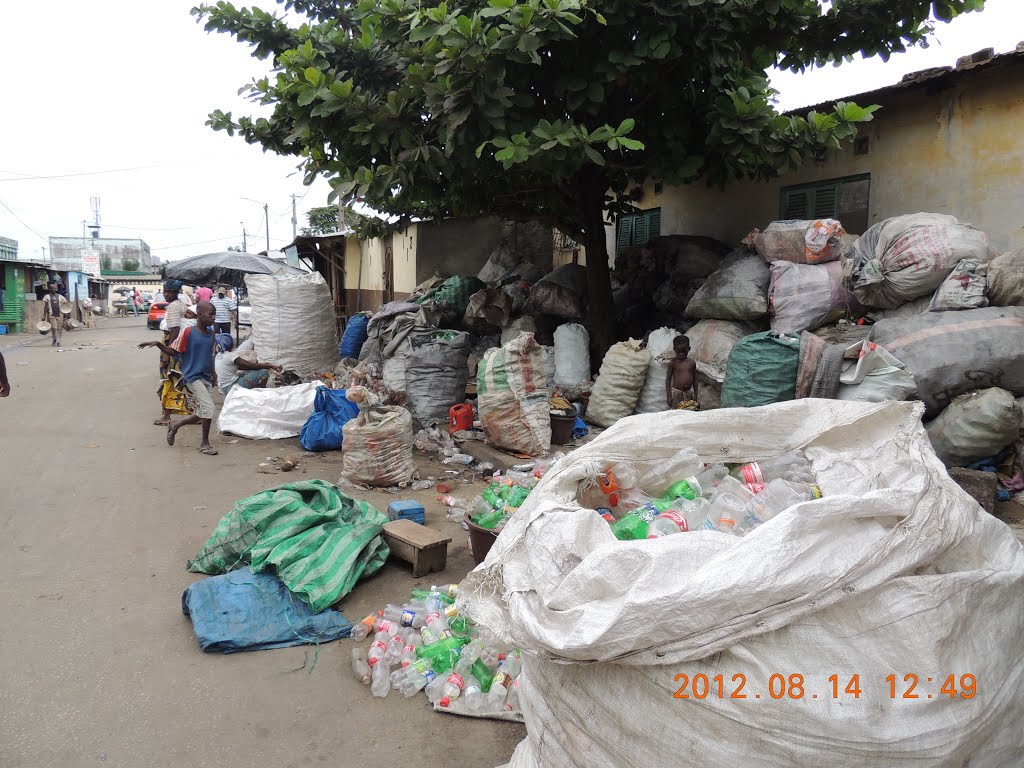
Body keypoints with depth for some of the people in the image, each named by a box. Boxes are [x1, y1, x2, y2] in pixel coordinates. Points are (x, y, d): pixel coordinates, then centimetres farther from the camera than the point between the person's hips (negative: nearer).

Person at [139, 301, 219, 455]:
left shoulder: (210, 333, 7)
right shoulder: (188, 332, -10)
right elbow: (173, 351, -5)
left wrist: (213, 374, 15)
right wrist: (158, 344, -20)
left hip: (206, 377, 7)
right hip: (193, 377, -7)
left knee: (203, 413, 9)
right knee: (209, 409, -15)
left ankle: (175, 425, 33)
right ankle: (205, 444, 0)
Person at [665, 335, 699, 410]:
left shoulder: (692, 363, 1)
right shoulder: (673, 363, -7)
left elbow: (695, 379, 8)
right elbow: (668, 379, -4)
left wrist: (695, 395, 7)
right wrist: (669, 395, -9)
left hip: (689, 392, 3)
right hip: (676, 392, -3)